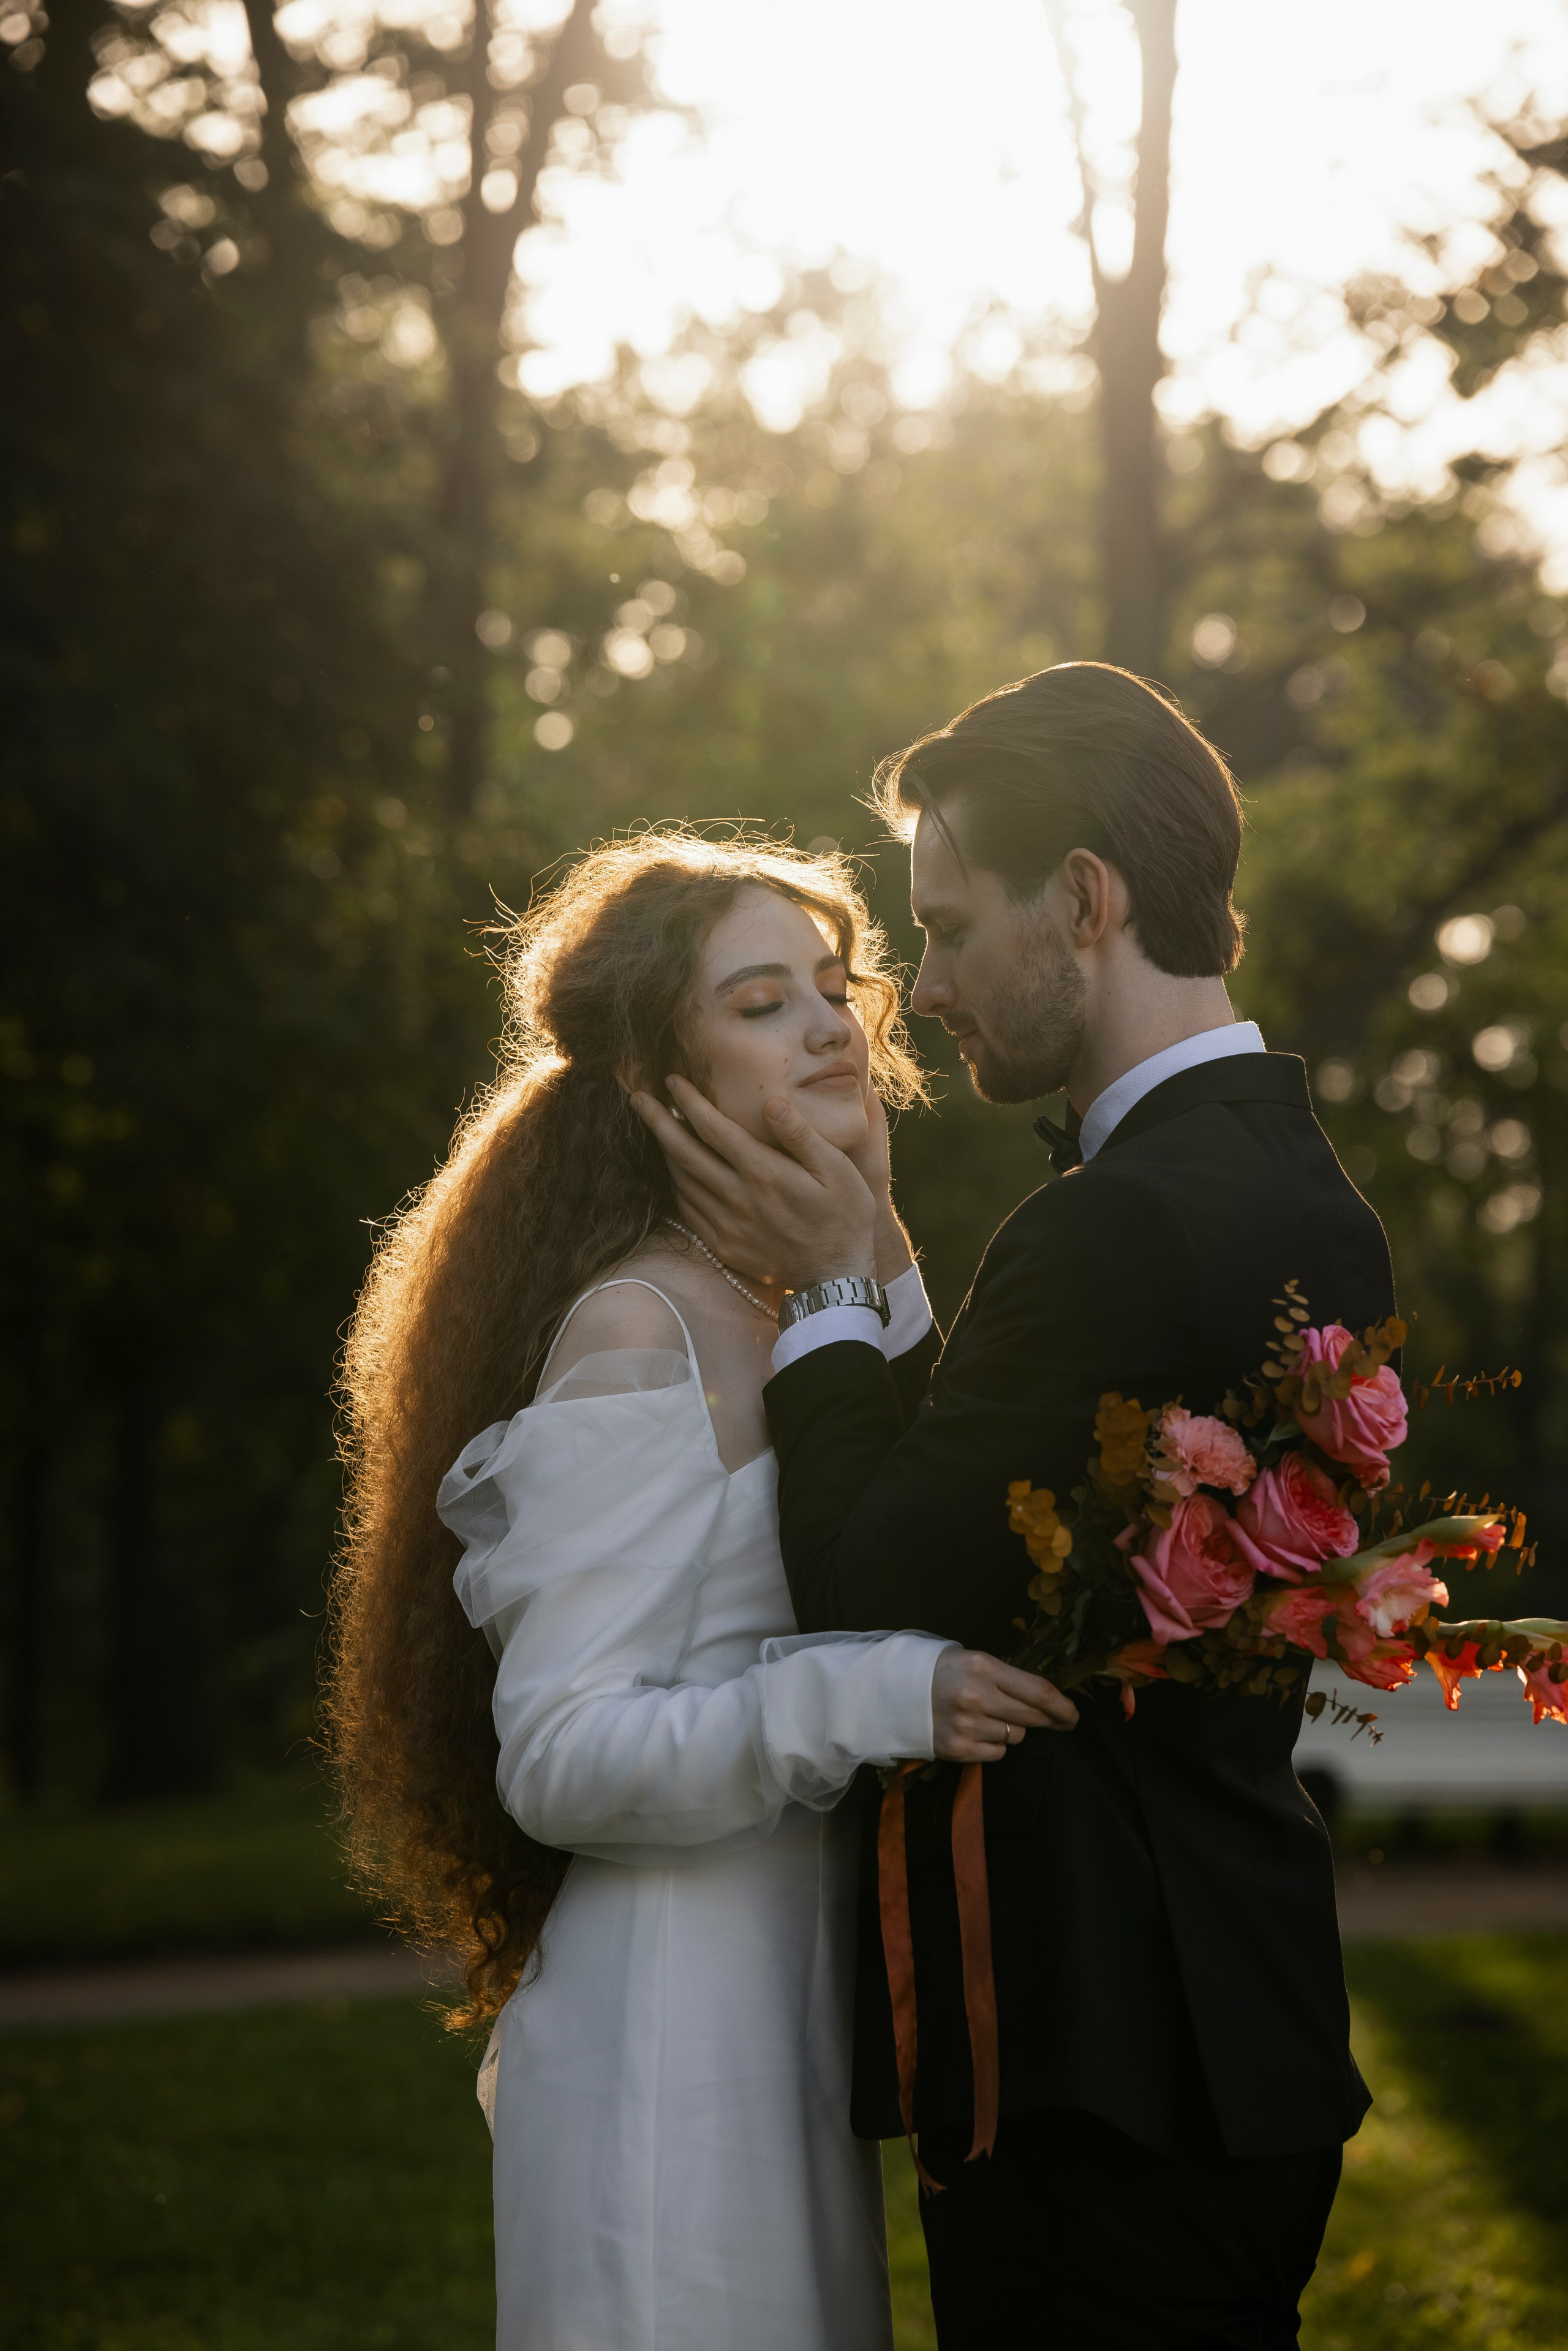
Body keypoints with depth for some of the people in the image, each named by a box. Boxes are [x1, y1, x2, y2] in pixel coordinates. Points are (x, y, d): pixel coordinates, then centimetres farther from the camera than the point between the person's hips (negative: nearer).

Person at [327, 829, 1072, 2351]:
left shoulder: (813, 1314, 13)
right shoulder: (634, 1335, -13)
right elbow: (560, 1757, -17)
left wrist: (877, 1262, 3)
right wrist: (870, 1698, -30)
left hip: (798, 2008, 8)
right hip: (674, 2034, -8)